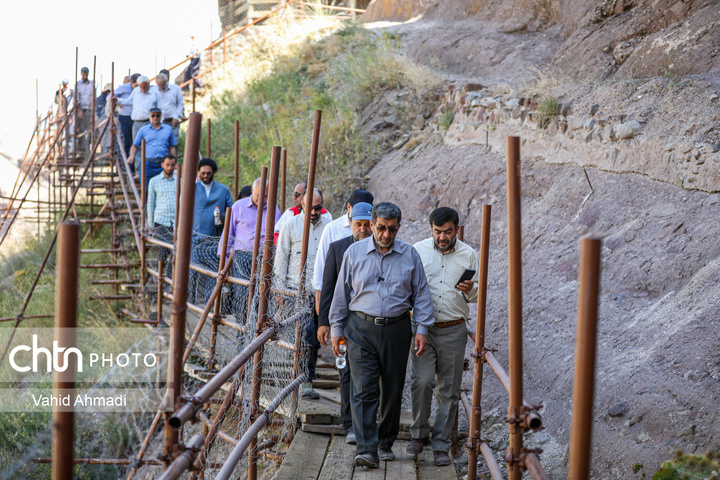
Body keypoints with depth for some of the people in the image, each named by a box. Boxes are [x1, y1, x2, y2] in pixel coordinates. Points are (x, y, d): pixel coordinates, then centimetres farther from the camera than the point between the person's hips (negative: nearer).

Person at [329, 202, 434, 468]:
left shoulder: (410, 255, 5)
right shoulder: (354, 252, 3)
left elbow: (421, 294, 8)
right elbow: (341, 293, 8)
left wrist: (422, 329, 1)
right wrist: (336, 329, 7)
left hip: (397, 329, 1)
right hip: (361, 329, -1)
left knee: (392, 389, 8)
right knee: (363, 389, -11)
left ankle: (385, 443, 23)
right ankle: (367, 449, -13)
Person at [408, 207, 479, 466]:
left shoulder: (468, 255, 5)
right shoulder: (418, 251, 3)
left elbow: (476, 296, 11)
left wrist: (470, 290, -12)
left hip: (453, 330, 1)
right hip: (423, 328, -1)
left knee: (448, 389, 2)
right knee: (422, 380, -14)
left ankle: (441, 445, 11)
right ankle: (419, 433, 7)